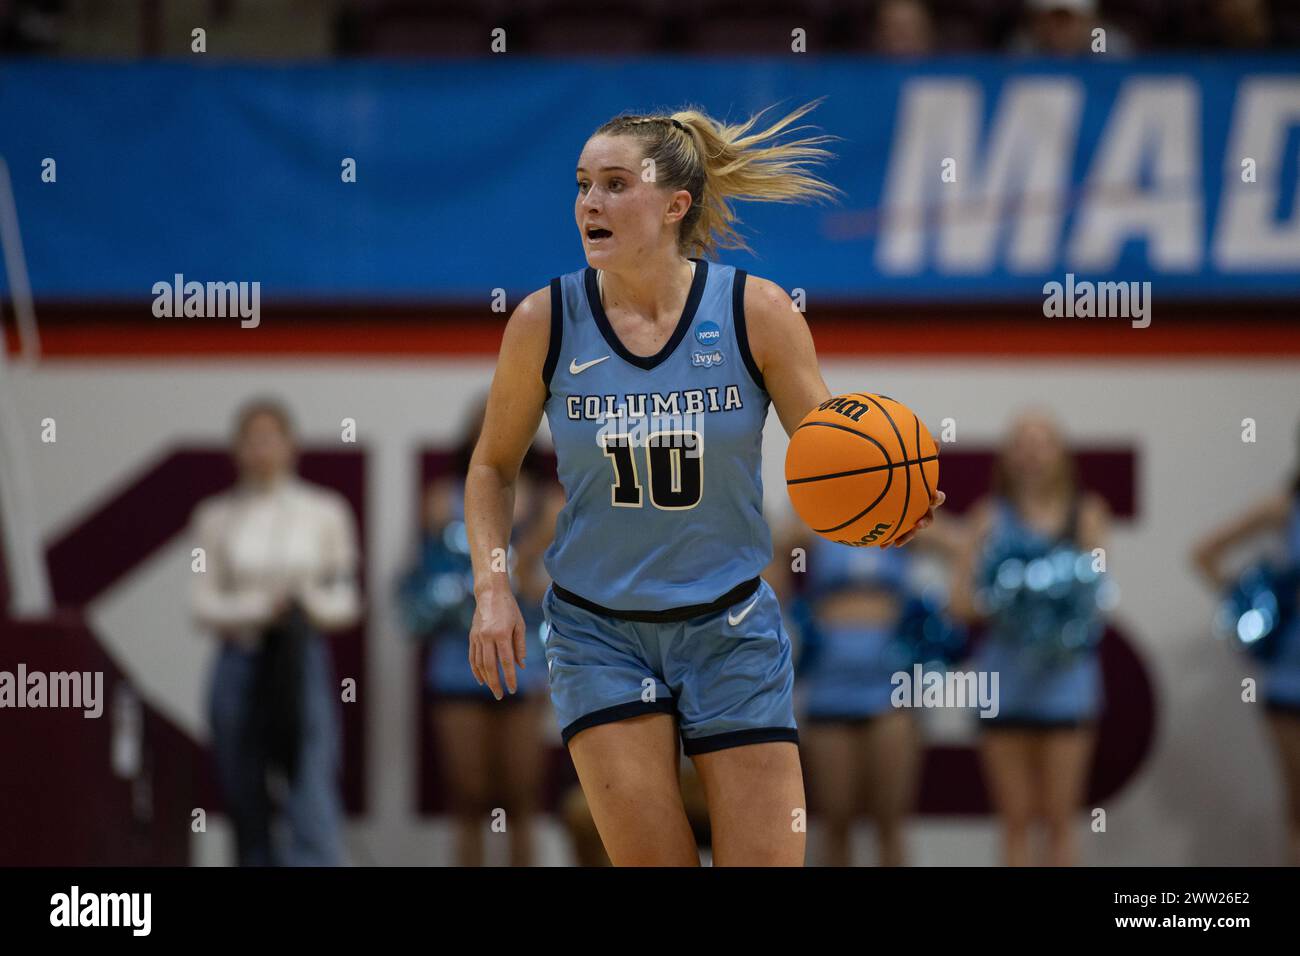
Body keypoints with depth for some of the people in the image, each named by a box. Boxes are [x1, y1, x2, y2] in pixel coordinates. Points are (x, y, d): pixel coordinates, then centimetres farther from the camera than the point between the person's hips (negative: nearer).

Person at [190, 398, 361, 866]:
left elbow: (347, 603, 6)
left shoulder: (325, 512, 4)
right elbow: (205, 604, 3)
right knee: (248, 814, 5)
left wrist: (309, 605, -15)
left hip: (304, 667, -1)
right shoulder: (217, 518, 6)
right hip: (241, 665, 1)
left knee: (314, 804, -15)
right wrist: (260, 608, -14)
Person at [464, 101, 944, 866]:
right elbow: (494, 465, 8)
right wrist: (491, 588, -5)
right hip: (599, 631, 0)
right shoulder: (545, 323, -7)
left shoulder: (757, 312, -10)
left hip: (730, 629, 0)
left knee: (767, 860, -1)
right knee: (653, 861, -9)